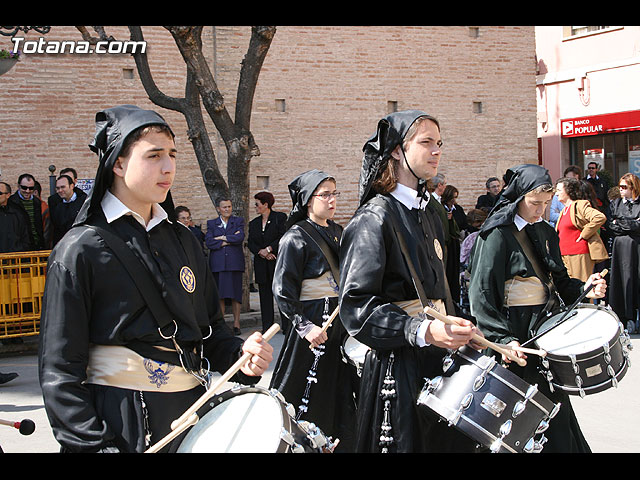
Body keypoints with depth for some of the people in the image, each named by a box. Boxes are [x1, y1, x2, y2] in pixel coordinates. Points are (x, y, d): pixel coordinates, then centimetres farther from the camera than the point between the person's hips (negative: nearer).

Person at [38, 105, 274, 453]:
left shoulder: (182, 241, 8)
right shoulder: (81, 250, -10)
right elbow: (60, 370, -12)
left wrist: (239, 354, -6)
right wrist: (95, 445, -20)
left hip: (193, 411, 6)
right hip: (122, 423, -6)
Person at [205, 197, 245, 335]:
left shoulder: (238, 221, 12)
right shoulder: (211, 223, 13)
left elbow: (240, 237, -6)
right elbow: (208, 242, -3)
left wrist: (222, 238, -4)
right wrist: (229, 240, -7)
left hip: (234, 263, -1)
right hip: (217, 264, 1)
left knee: (236, 294, -2)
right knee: (219, 295, 0)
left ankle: (236, 324, 4)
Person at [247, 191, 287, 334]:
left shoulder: (280, 218, 0)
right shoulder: (254, 223, 16)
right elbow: (250, 243, 8)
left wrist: (269, 249, -13)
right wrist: (261, 252, -9)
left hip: (279, 262, -5)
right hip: (261, 265, 5)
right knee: (265, 295, 5)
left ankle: (287, 325, 1)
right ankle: (267, 326, 9)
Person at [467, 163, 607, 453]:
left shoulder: (545, 232, 11)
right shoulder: (498, 234, -12)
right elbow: (482, 294, -18)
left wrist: (584, 290, -3)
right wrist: (503, 339, -28)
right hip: (516, 332, -7)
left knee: (555, 401, 14)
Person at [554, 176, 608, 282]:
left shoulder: (580, 205, -7)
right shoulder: (563, 211, 20)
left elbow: (600, 217, -21)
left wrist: (584, 235, -15)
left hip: (579, 254, -9)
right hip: (564, 256, 9)